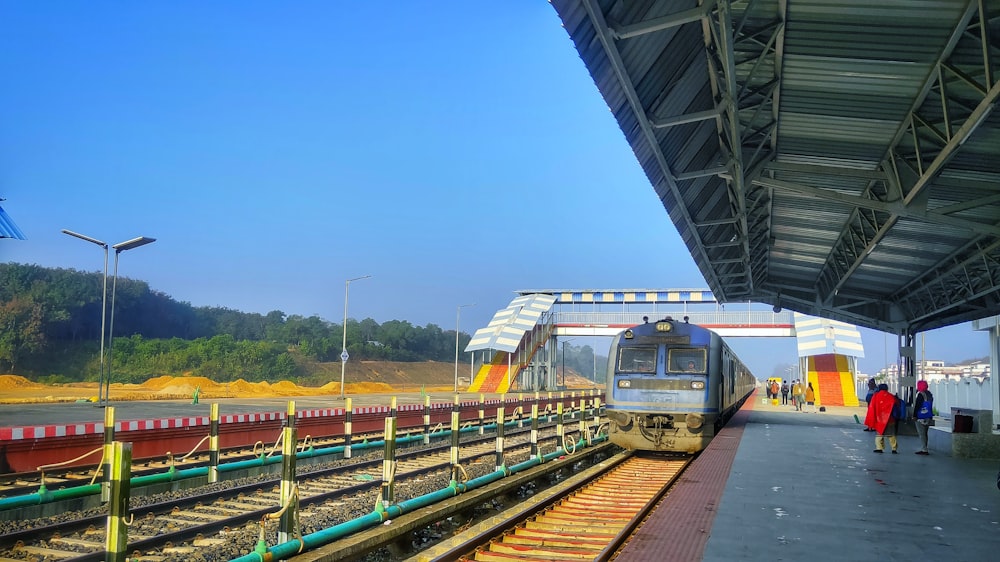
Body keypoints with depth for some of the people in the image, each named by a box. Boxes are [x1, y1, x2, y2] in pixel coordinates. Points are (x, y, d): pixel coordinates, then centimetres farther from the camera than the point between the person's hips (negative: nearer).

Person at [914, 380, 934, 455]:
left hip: (921, 417, -9)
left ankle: (924, 450, -11)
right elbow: (930, 406, 20)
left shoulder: (920, 394, -15)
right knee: (924, 433, 17)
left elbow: (917, 406, -16)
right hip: (928, 417, 9)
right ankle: (924, 449, 22)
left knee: (921, 434, -7)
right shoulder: (929, 394, 12)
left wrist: (914, 415, -13)